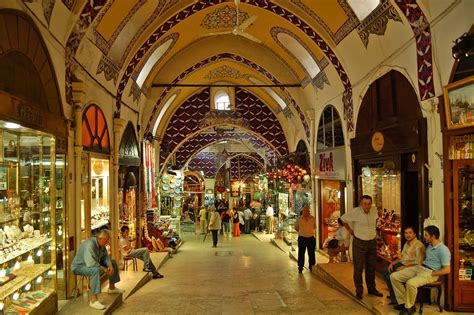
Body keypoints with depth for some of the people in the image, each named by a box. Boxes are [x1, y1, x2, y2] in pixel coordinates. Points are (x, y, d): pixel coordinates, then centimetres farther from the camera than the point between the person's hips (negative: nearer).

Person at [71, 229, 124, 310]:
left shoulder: (101, 244, -5)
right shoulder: (90, 244, -33)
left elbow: (105, 256, 7)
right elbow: (91, 263, -41)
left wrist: (110, 265, -12)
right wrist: (104, 269, -29)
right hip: (79, 266, -10)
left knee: (113, 263, 12)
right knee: (96, 270, -39)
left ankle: (112, 288, 28)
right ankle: (93, 300, -35)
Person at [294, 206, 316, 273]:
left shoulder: (313, 218, 1)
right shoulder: (299, 219, -3)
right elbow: (296, 228, 13)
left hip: (311, 238, 1)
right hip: (302, 238, -1)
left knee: (311, 253, 7)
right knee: (301, 253, 2)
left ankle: (311, 267, 20)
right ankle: (300, 268, 11)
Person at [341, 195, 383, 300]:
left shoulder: (374, 211, -2)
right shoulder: (355, 212, -18)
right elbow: (343, 218, -4)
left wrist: (374, 229, 13)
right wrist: (349, 230, 0)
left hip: (372, 242, 5)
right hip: (359, 243, -5)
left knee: (371, 267, 16)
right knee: (358, 268, 0)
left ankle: (371, 289, 31)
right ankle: (359, 291, 12)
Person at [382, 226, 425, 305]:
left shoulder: (419, 246, -16)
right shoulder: (406, 244, 14)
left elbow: (418, 263, -22)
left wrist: (403, 267, -25)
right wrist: (392, 263, 6)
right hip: (401, 264, 10)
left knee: (390, 277, -22)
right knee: (385, 271, 0)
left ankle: (395, 299, -4)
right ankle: (393, 294, 9)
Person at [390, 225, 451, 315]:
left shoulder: (443, 249, -15)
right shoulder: (430, 246, 13)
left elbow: (447, 270, -18)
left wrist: (431, 274, -15)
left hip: (429, 272, -9)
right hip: (419, 267, 9)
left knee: (410, 283, -36)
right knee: (394, 276, -4)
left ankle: (409, 307, -11)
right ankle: (403, 302, -1)